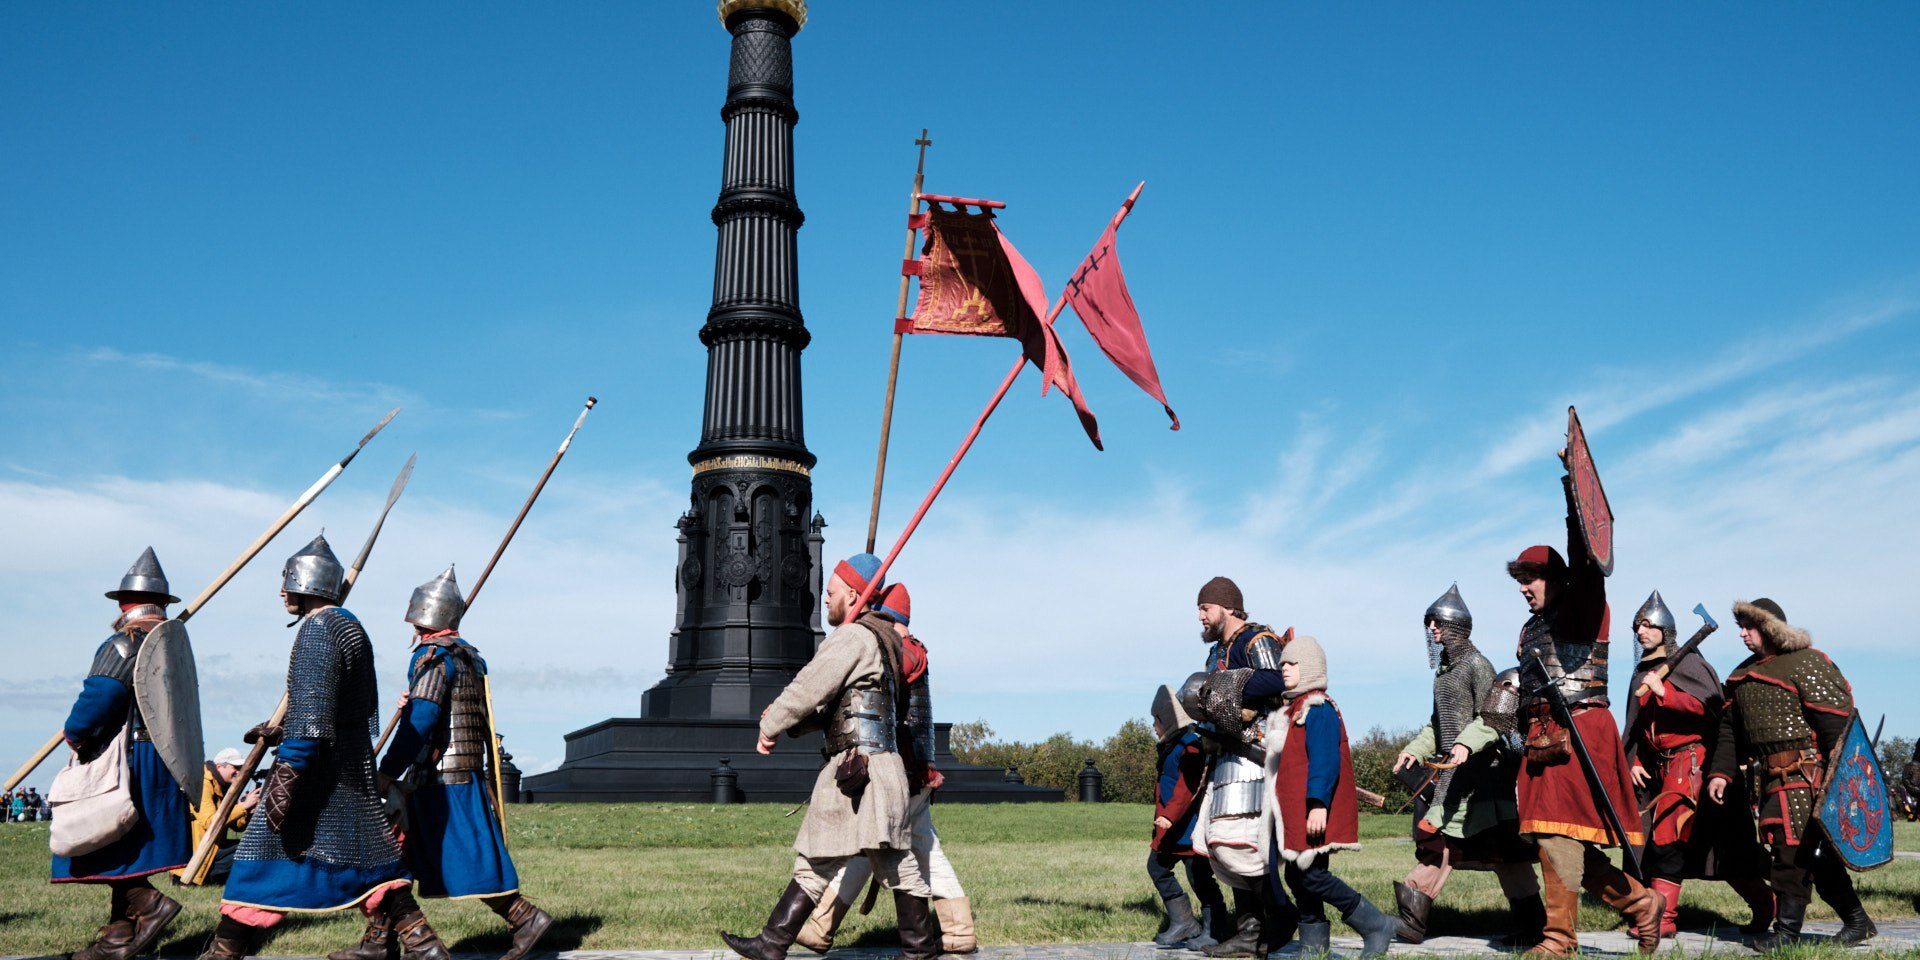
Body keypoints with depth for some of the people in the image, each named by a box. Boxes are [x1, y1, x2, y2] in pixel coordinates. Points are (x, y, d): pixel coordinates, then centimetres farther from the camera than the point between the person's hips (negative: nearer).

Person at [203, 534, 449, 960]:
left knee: (264, 857, -1)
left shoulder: (317, 628, -12)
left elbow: (311, 712, -22)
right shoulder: (352, 627, 17)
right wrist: (281, 732, 26)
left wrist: (286, 774, -26)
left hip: (320, 766, -9)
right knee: (369, 859, 10)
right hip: (355, 764, 9)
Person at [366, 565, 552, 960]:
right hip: (466, 771, 10)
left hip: (441, 776, -10)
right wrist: (489, 778, 22)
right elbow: (485, 723, 19)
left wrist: (386, 772, -19)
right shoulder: (468, 655, 17)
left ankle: (526, 918, 0)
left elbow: (419, 721, -21)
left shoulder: (434, 656, -13)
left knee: (469, 862, -5)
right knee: (395, 854, 12)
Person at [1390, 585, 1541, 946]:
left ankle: (1530, 926, 4)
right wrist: (1414, 750, 11)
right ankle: (1411, 921, 7)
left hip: (1479, 768, -8)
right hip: (1451, 770, 8)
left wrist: (1466, 744, -33)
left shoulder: (1477, 665, -8)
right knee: (1437, 839, 6)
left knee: (1501, 847, -4)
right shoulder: (1444, 669, 16)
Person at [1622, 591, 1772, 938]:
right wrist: (1634, 762, 9)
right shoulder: (1642, 672, 18)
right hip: (1659, 765, 8)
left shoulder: (1687, 663, -4)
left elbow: (1712, 707, -16)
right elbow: (1636, 727, 21)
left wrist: (1664, 692, -23)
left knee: (1667, 834, -14)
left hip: (1692, 759, -7)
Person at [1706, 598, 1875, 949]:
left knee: (1791, 847, -9)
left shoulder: (1806, 664, -8)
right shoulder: (1742, 675, 16)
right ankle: (1857, 921, 22)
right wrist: (1721, 772, 11)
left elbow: (1837, 722, -14)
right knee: (1817, 852, 12)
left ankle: (1787, 930, -1)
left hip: (1805, 774, -8)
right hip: (1769, 776, 8)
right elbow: (1730, 728, 20)